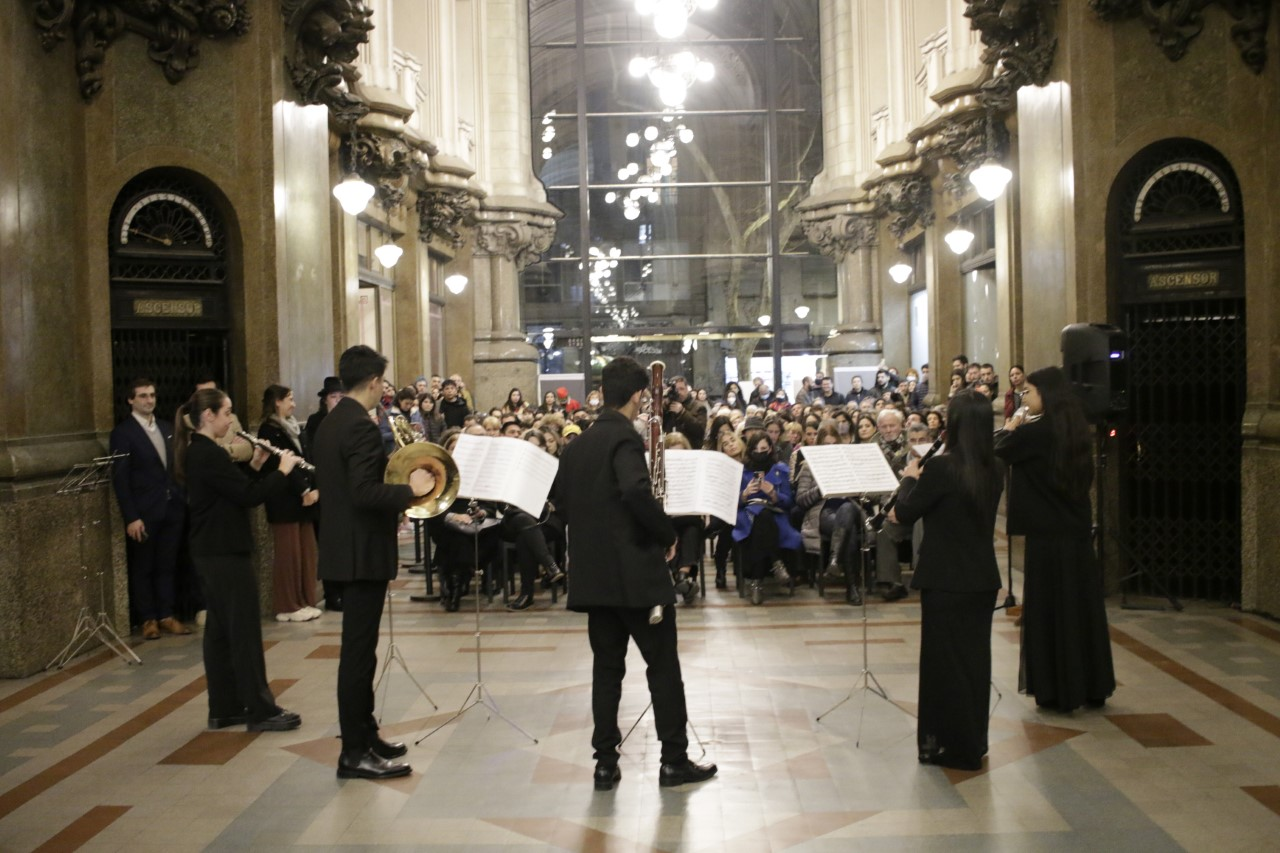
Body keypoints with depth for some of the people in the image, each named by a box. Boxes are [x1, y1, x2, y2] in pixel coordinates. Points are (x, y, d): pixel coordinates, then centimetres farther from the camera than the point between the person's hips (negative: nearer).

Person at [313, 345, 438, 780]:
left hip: (346, 547, 10)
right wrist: (411, 489, -15)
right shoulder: (360, 427, -19)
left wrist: (397, 485, 17)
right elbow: (364, 493, -27)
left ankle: (364, 734, 28)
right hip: (362, 551, -10)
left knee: (359, 647, 17)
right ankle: (354, 754, 3)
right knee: (359, 651, -4)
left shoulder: (330, 423, 12)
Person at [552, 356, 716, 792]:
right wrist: (667, 533, -16)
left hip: (594, 574, 7)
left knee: (606, 667, 12)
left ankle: (605, 763, 14)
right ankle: (674, 760, 12)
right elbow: (637, 491, -30)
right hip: (636, 572, -7)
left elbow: (559, 497, 19)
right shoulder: (624, 437, -14)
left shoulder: (579, 444, 10)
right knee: (664, 666, 5)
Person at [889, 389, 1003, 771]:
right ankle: (973, 740, 28)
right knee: (975, 657, 16)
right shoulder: (992, 470, 3)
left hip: (946, 580, -7)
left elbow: (904, 514, -10)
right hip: (983, 578, 7)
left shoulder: (942, 467, -19)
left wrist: (910, 479, 5)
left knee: (944, 660, 4)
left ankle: (952, 745, 12)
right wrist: (922, 483, 12)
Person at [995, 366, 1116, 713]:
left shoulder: (1035, 431, -15)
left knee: (1050, 609, 2)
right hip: (1079, 531, 7)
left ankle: (1058, 690, 8)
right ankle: (1092, 686, 22)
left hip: (1048, 535, -7)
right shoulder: (1074, 429, 7)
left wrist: (1010, 428, 14)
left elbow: (1000, 452, -5)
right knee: (1082, 607, 13)